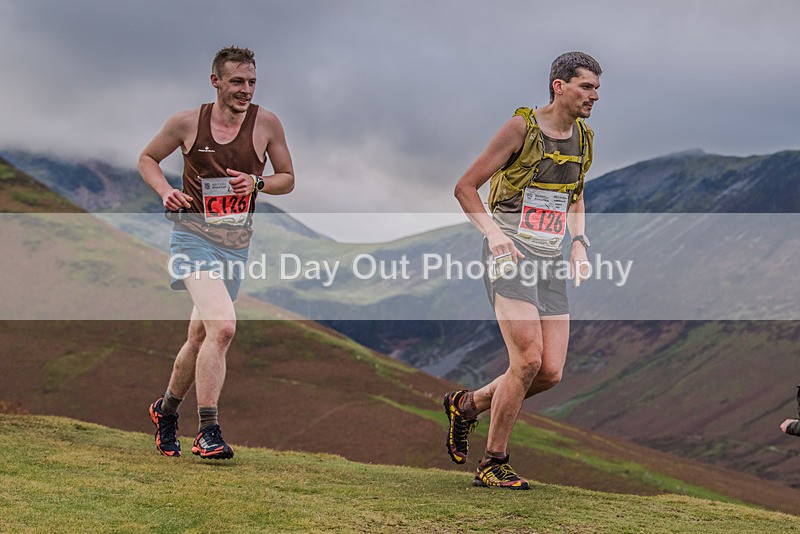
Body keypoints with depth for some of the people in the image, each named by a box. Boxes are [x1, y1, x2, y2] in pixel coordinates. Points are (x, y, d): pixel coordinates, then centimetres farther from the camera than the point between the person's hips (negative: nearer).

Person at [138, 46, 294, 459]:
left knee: (201, 337, 15)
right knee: (222, 326, -24)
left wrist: (256, 183, -10)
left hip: (236, 243, 4)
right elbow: (147, 158, 13)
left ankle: (166, 408, 39)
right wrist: (165, 191, -6)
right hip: (193, 235, -4)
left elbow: (288, 179, 10)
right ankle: (208, 431, -18)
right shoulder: (186, 122, -3)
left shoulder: (266, 124, 0)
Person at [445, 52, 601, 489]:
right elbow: (465, 187, -5)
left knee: (551, 372, -2)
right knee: (528, 360, -18)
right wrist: (493, 231, -19)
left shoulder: (584, 139, 12)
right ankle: (492, 465, -4)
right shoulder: (522, 127, -8)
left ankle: (465, 405, 22)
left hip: (550, 260, 7)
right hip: (510, 254, -7)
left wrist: (579, 241, 13)